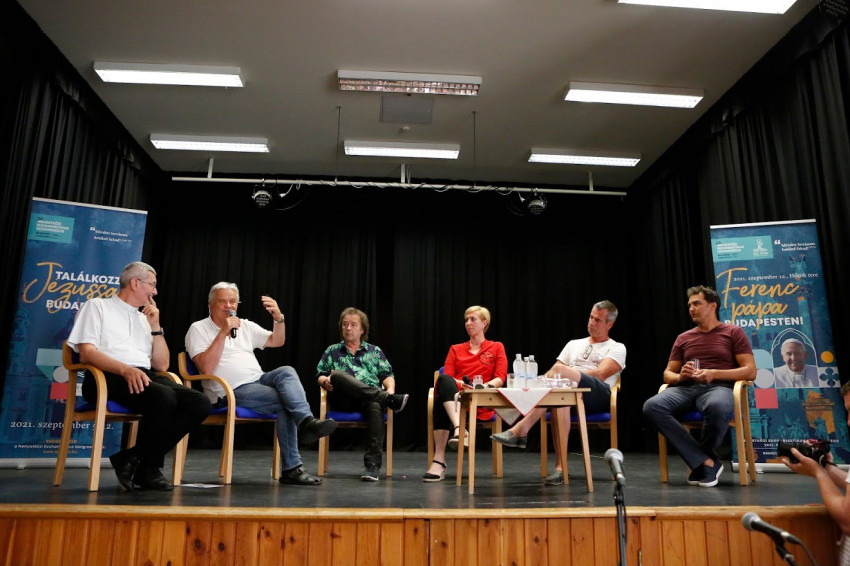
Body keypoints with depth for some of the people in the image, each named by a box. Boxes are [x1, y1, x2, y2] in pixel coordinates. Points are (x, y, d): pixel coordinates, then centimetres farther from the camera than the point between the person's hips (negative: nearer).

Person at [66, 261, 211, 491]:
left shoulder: (144, 318, 26)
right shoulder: (98, 306, 10)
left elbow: (162, 365, 19)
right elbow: (86, 352, -6)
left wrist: (155, 326, 10)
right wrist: (126, 369, -22)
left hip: (145, 377, 6)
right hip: (110, 377, -6)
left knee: (200, 403, -18)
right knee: (164, 397, -36)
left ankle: (134, 458, -11)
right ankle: (146, 467, -12)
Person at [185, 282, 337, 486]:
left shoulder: (245, 326, 19)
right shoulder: (198, 329, 3)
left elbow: (277, 341, 15)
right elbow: (206, 367, -13)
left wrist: (278, 317, -3)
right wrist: (224, 332, -15)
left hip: (258, 381, 5)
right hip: (231, 392, -5)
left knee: (286, 371, -28)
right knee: (285, 402, -27)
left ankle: (306, 422, -41)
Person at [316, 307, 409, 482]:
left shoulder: (375, 351, 25)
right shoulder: (332, 351, 26)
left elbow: (387, 375, 17)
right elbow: (320, 375, 18)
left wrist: (390, 388, -6)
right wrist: (326, 381, -6)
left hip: (370, 399, 0)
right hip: (342, 400, 0)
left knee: (375, 406, -39)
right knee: (337, 374, -34)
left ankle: (372, 463, -41)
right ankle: (388, 399, -43)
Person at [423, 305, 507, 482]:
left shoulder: (497, 348, 20)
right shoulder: (456, 349, 27)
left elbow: (500, 379, 6)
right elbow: (446, 377, 11)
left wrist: (485, 385, -15)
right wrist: (458, 384, -12)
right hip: (453, 397, 3)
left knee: (440, 402, -37)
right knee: (443, 380, -38)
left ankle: (439, 461, -48)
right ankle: (458, 428, -52)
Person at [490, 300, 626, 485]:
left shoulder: (617, 348, 16)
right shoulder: (574, 344, 31)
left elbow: (601, 373, -4)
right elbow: (553, 377, 21)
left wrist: (568, 375, -12)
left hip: (599, 395, -4)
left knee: (559, 370, -32)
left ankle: (520, 430, -39)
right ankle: (560, 467, -39)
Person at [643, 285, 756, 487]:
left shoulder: (733, 332, 12)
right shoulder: (683, 338, 22)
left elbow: (750, 371, 3)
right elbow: (668, 374, 21)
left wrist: (714, 374, -12)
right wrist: (680, 376, -4)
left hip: (718, 387, -3)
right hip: (686, 388, 4)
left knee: (717, 407, -42)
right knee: (652, 406, -29)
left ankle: (699, 461, -12)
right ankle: (705, 461, -23)